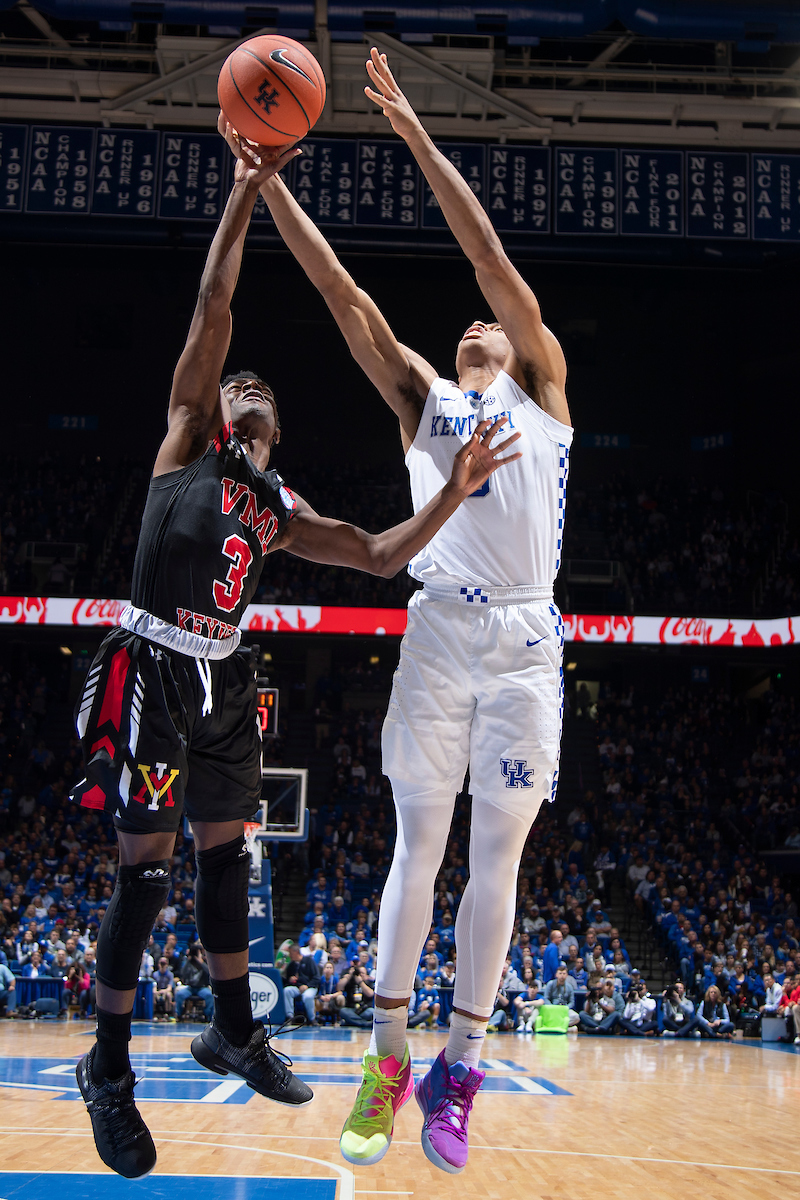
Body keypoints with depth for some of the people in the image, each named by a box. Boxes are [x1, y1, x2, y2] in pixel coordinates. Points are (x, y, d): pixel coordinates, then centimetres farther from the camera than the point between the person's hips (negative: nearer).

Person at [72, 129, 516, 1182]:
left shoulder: (279, 505, 18)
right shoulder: (185, 437, 3)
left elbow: (379, 556, 14)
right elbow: (213, 307, -6)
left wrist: (455, 492, 1)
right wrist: (245, 192, -11)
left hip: (223, 679, 6)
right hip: (153, 671, -6)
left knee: (227, 850, 12)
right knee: (145, 865, -5)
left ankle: (233, 1033, 27)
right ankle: (108, 1067, 7)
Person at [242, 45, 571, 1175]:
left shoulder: (544, 388, 11)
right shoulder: (422, 396, 17)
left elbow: (493, 256, 0)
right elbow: (342, 291, 9)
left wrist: (413, 131, -2)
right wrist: (266, 176, 2)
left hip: (526, 638, -2)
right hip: (440, 628, 2)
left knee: (497, 857, 0)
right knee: (419, 843, 1)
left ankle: (458, 1071, 7)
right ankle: (389, 1064, 8)